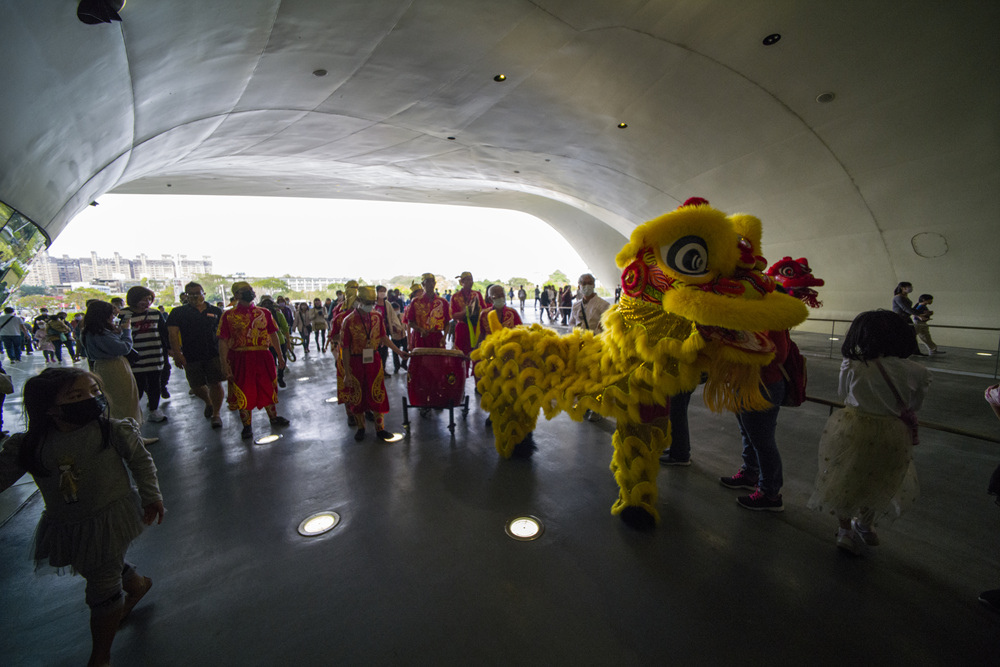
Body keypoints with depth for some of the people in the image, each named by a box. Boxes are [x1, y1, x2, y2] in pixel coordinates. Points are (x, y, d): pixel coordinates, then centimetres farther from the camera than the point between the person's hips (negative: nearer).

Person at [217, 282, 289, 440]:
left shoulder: (264, 313, 7)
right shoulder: (229, 315, -1)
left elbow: (273, 335, 10)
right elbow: (223, 341, -3)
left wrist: (280, 356, 9)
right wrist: (224, 364, -10)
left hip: (263, 357, 2)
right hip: (240, 359, -2)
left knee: (268, 388, 13)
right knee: (243, 392, 5)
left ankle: (273, 417, 30)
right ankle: (247, 426, 20)